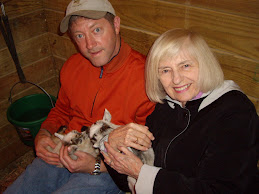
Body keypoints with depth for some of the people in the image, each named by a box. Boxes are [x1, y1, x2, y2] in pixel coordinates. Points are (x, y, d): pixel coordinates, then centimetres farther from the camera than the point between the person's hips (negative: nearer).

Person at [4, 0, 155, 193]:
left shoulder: (145, 75, -18)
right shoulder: (73, 65, 2)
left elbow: (146, 151, -12)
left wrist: (96, 166, -20)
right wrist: (43, 134, 0)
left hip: (108, 169, -5)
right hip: (61, 155, 6)